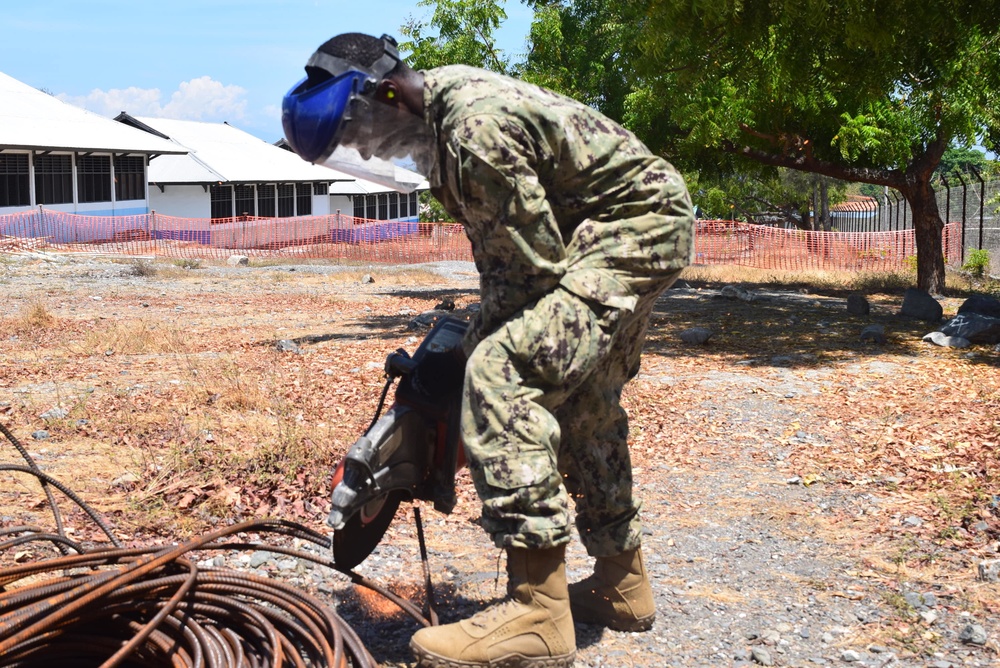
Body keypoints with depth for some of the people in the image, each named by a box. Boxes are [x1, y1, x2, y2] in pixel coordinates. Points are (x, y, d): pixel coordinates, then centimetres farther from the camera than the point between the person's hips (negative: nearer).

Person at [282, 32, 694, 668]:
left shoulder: (474, 125, -26)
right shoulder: (440, 109, 6)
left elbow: (533, 260, -23)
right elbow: (494, 236, 13)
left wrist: (486, 341, -9)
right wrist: (485, 328, 11)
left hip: (635, 226, -11)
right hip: (634, 231, 11)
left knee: (501, 377, -24)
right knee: (583, 404, 18)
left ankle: (538, 615, -23)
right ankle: (622, 583, 32)